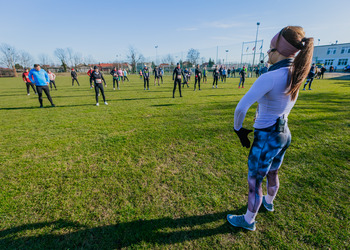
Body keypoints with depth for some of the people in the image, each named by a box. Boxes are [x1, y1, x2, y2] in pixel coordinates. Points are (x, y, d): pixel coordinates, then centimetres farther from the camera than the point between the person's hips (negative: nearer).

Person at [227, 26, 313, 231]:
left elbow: (241, 108, -30)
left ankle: (248, 221, 34)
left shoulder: (270, 77, -27)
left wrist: (238, 128, -12)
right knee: (273, 174, 30)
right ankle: (269, 202, 58)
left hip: (267, 139, -8)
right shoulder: (296, 75, 2)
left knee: (254, 182, 11)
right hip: (284, 134, 8)